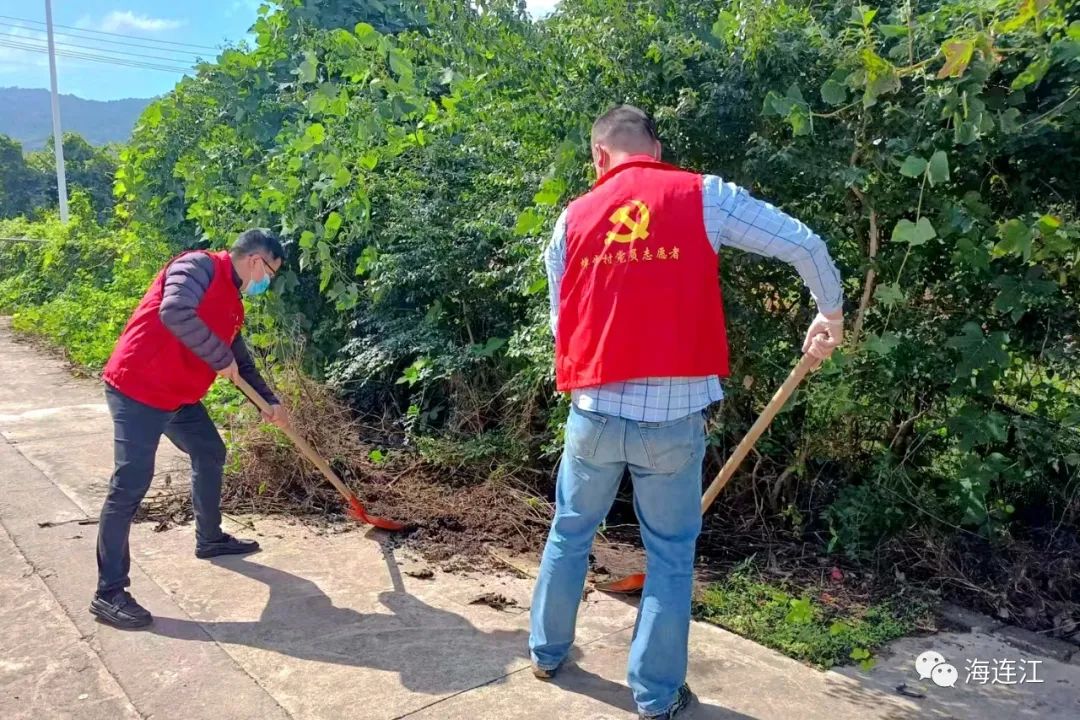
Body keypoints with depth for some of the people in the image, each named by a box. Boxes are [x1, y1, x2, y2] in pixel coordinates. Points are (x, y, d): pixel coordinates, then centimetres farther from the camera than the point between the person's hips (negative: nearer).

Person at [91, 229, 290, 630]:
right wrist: (221, 358, -21)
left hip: (180, 395, 10)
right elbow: (175, 313, -31)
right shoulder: (200, 266, -13)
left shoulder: (232, 302, 15)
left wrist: (270, 402, 26)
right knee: (131, 484, -10)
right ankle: (108, 593, -4)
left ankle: (210, 539, 39)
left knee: (210, 455, 20)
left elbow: (241, 360, 25)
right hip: (137, 388, -10)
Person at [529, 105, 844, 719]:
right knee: (672, 554, 14)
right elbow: (807, 246, -1)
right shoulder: (704, 196, -1)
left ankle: (548, 652, 39)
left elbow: (561, 322, 9)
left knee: (569, 535, 22)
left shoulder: (573, 218, 6)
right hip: (675, 415, -2)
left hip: (596, 411, 3)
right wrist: (831, 313, 16)